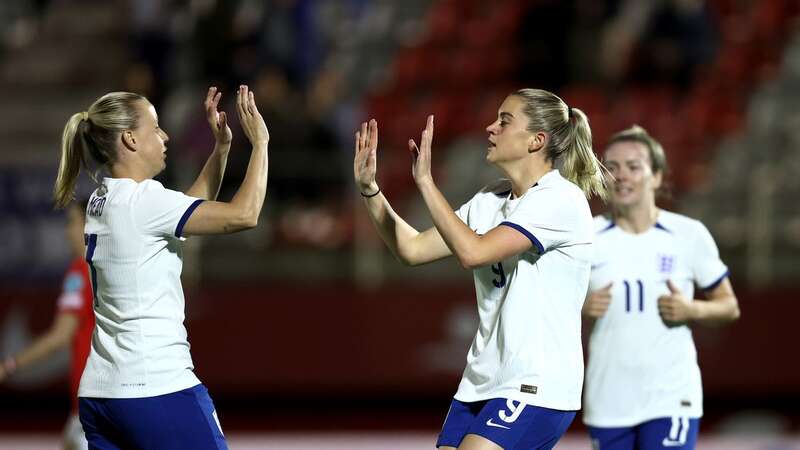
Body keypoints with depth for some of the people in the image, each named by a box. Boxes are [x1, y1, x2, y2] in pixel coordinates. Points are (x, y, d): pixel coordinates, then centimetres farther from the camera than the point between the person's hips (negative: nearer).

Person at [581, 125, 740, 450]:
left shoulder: (689, 235, -1)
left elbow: (729, 306, 8)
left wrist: (691, 310, -12)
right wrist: (580, 308, -11)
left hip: (671, 398, -3)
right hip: (608, 398, 3)